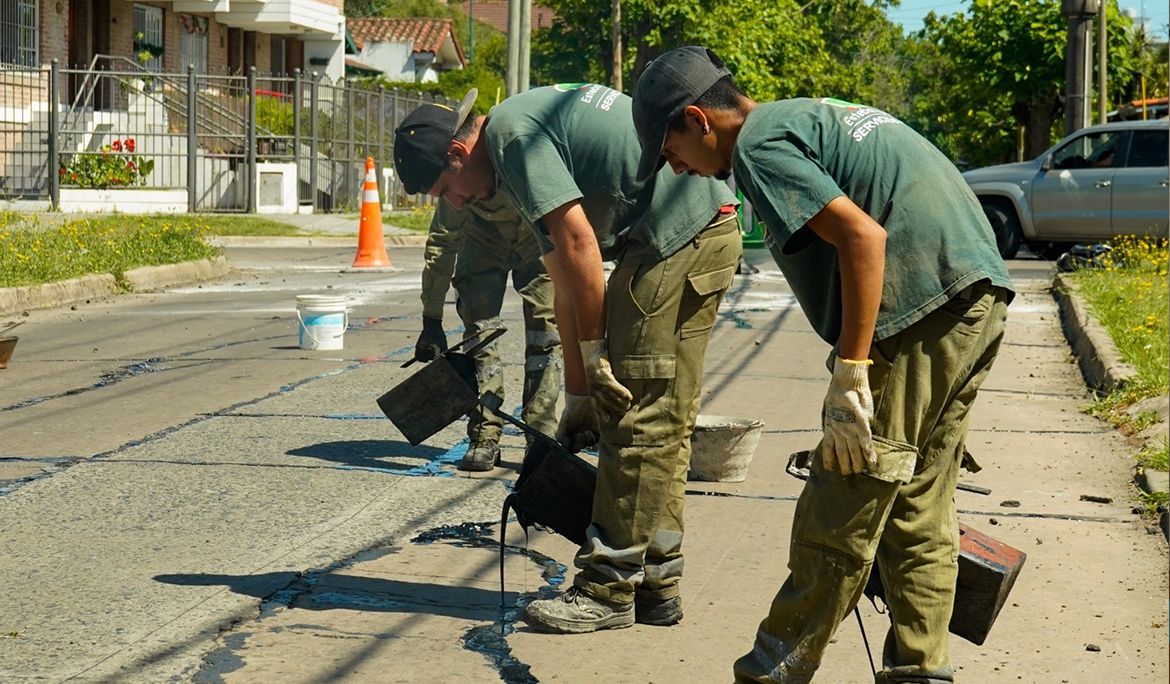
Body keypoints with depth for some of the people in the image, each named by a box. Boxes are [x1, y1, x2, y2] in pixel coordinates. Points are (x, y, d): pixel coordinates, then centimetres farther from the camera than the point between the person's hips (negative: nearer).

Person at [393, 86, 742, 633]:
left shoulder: (512, 135, -9)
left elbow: (578, 245, -17)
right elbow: (566, 283, 20)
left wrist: (593, 352, -9)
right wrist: (579, 393, 20)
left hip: (678, 236, -10)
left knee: (631, 417, -6)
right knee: (663, 423, 13)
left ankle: (609, 589, -1)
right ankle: (655, 584, 18)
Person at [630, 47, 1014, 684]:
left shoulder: (759, 144, -5)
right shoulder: (813, 112, 24)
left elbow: (864, 236, -18)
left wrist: (849, 377, -18)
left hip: (917, 312, -10)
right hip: (980, 298, 10)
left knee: (838, 517, -2)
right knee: (918, 511, 15)